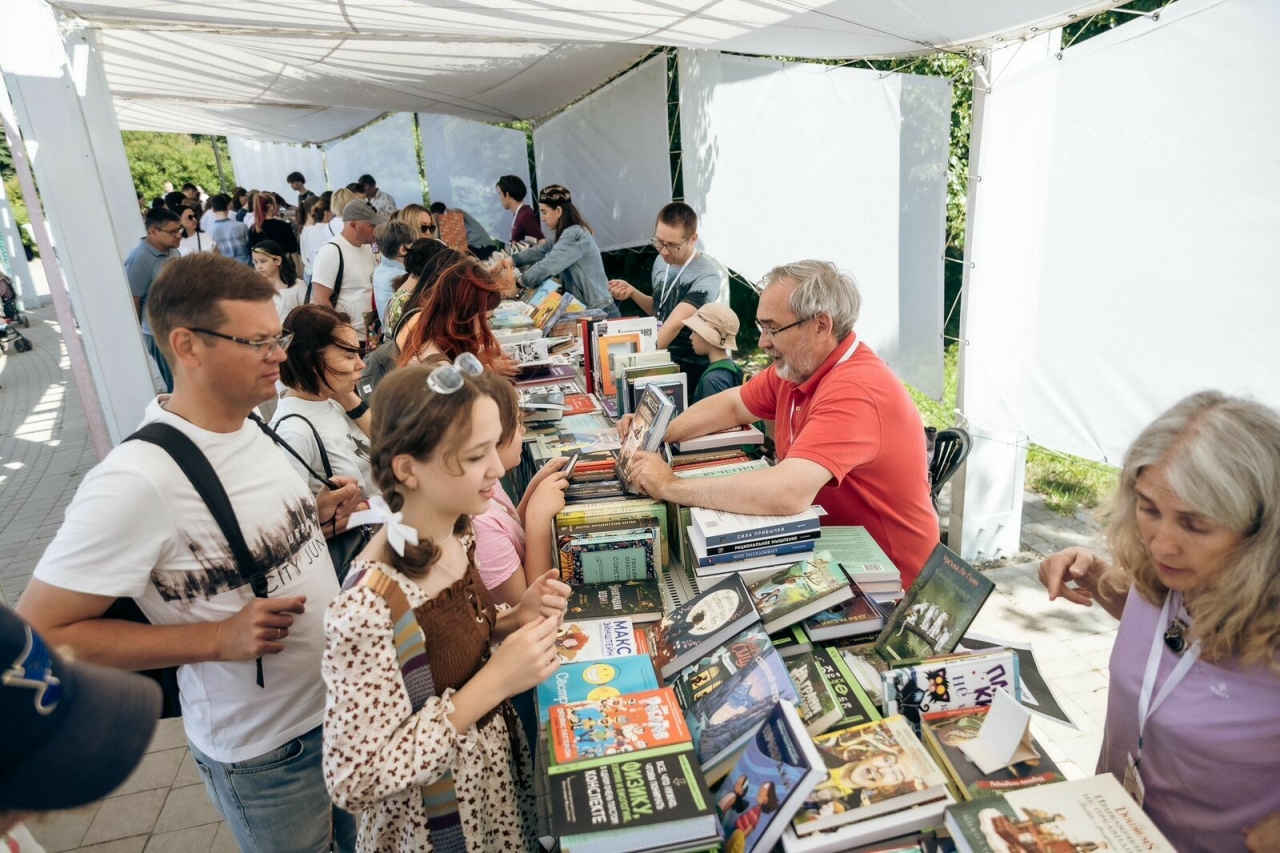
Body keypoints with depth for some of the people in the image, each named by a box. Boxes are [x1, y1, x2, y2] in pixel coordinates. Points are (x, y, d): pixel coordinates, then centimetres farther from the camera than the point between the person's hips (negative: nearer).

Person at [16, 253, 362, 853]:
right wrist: (219, 638, -28)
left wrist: (316, 515, -7)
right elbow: (43, 630, -21)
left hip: (345, 704, 7)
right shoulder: (137, 480, -27)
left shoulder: (253, 431, -3)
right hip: (264, 752, -7)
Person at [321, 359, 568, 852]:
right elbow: (355, 783, -26)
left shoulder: (457, 537, -11)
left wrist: (512, 622, -13)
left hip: (498, 766, 7)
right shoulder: (368, 609, -33)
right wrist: (492, 684, -31)